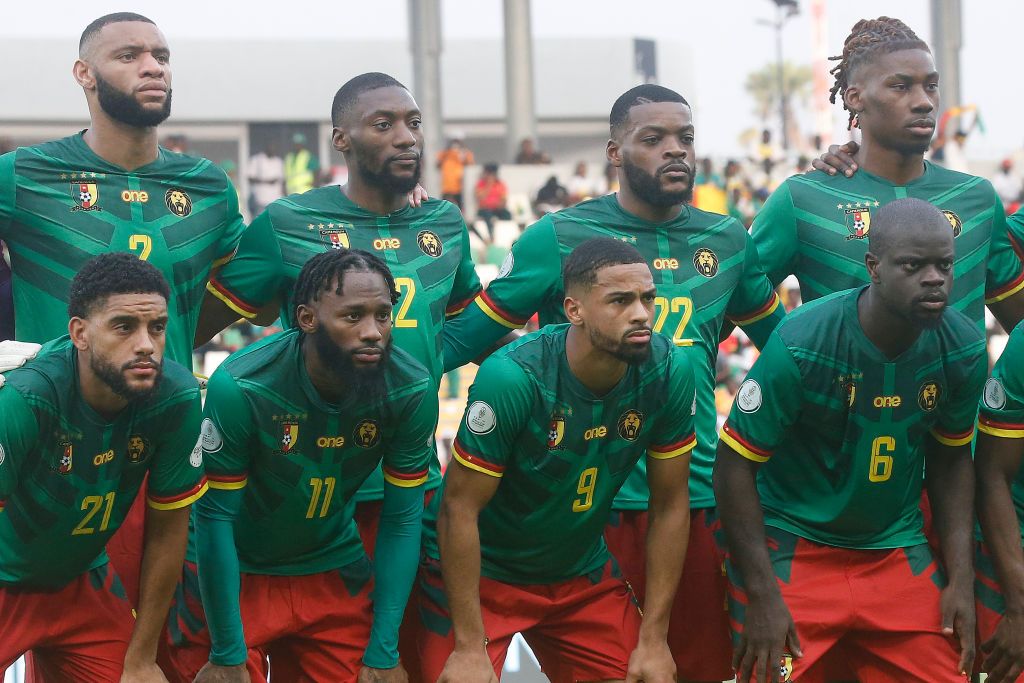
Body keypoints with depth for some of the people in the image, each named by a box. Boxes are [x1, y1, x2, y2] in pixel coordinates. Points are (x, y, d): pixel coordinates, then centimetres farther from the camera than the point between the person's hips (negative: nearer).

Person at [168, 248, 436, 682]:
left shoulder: (412, 391, -17)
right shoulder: (239, 386, -27)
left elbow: (402, 521, -10)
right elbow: (215, 518, -20)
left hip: (334, 574, 3)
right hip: (235, 574, -3)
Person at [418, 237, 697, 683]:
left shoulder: (669, 373, -15)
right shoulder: (513, 376, -28)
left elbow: (669, 504, -6)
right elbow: (459, 509, -23)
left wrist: (653, 639, -7)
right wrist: (470, 647, -23)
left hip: (582, 572, 4)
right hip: (481, 570, -4)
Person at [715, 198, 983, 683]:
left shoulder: (964, 350, -7)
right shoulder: (801, 345, -21)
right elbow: (736, 464, -15)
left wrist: (960, 579, 3)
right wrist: (762, 596, -17)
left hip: (897, 553, 4)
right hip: (792, 548, -4)